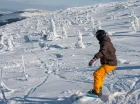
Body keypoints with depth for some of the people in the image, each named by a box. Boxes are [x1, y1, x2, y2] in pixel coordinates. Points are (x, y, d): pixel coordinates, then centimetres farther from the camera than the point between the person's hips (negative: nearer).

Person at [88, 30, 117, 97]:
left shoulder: (105, 43, -18)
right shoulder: (108, 42, 14)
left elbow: (102, 51, -38)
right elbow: (113, 50, 33)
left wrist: (94, 59, -50)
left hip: (109, 64, -11)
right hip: (112, 62, 11)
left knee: (97, 74, -19)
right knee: (100, 75, 23)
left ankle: (97, 92, -19)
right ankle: (99, 90, 36)